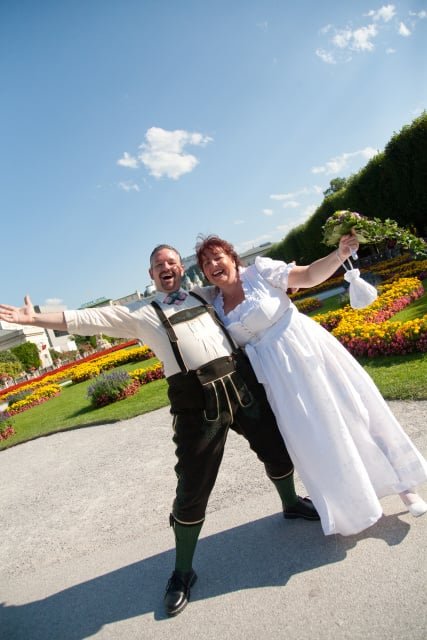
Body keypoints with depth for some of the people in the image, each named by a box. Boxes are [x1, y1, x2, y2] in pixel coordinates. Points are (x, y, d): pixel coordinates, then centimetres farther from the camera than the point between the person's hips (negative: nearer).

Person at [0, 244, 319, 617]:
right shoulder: (141, 315, 9)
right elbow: (85, 320, 6)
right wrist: (34, 318, 4)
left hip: (242, 383, 4)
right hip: (197, 404, -3)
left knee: (276, 447, 19)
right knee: (192, 489, 1)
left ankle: (292, 503, 51)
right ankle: (182, 572, 26)